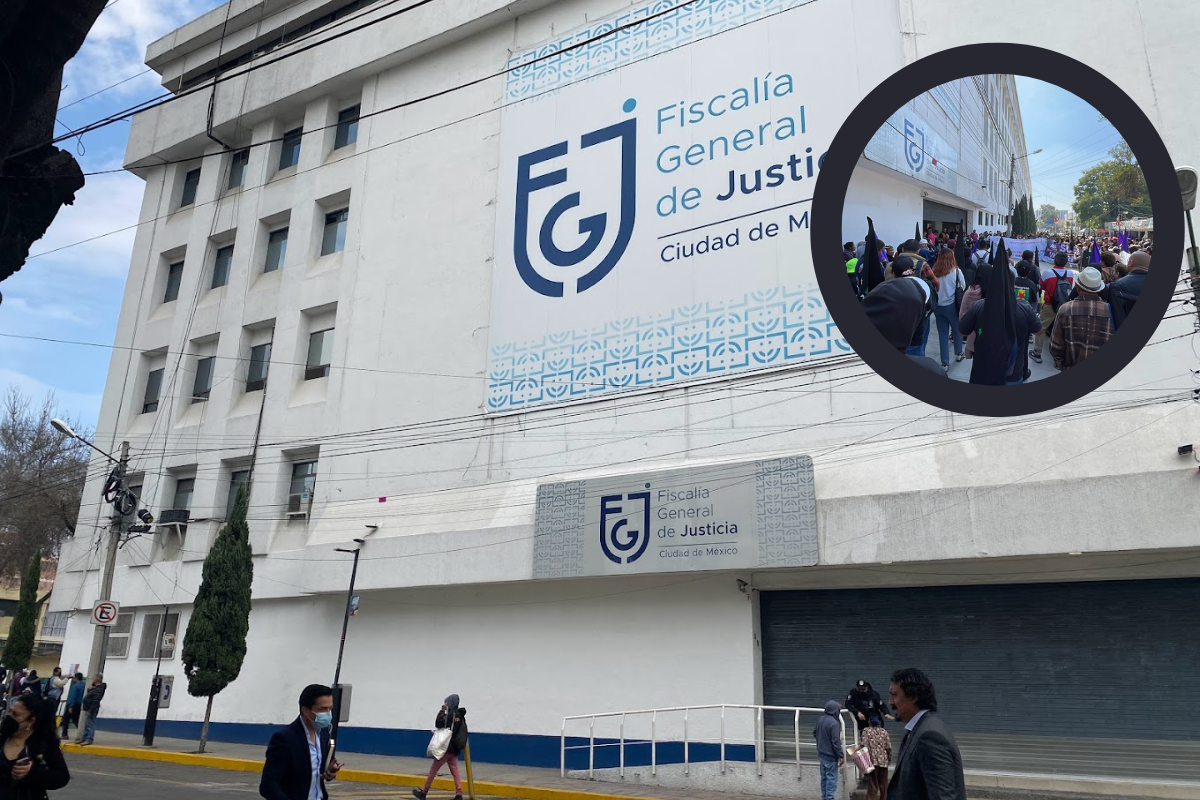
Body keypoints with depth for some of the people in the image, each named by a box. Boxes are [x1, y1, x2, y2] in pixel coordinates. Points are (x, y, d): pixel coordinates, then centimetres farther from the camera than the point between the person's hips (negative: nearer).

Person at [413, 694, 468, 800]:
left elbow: (438, 723, -18)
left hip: (446, 747, -8)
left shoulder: (451, 714, -14)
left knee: (433, 771, 5)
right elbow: (462, 732, 15)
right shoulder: (460, 715, 11)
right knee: (455, 772, 3)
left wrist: (442, 711, -11)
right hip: (455, 749, 8)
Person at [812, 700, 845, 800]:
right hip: (831, 755, -8)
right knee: (831, 778, 1)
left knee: (824, 776, 17)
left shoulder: (821, 719, 3)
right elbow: (836, 742, -23)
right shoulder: (834, 723, -23)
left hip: (822, 753, 8)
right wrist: (841, 756, -14)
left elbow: (814, 733, 16)